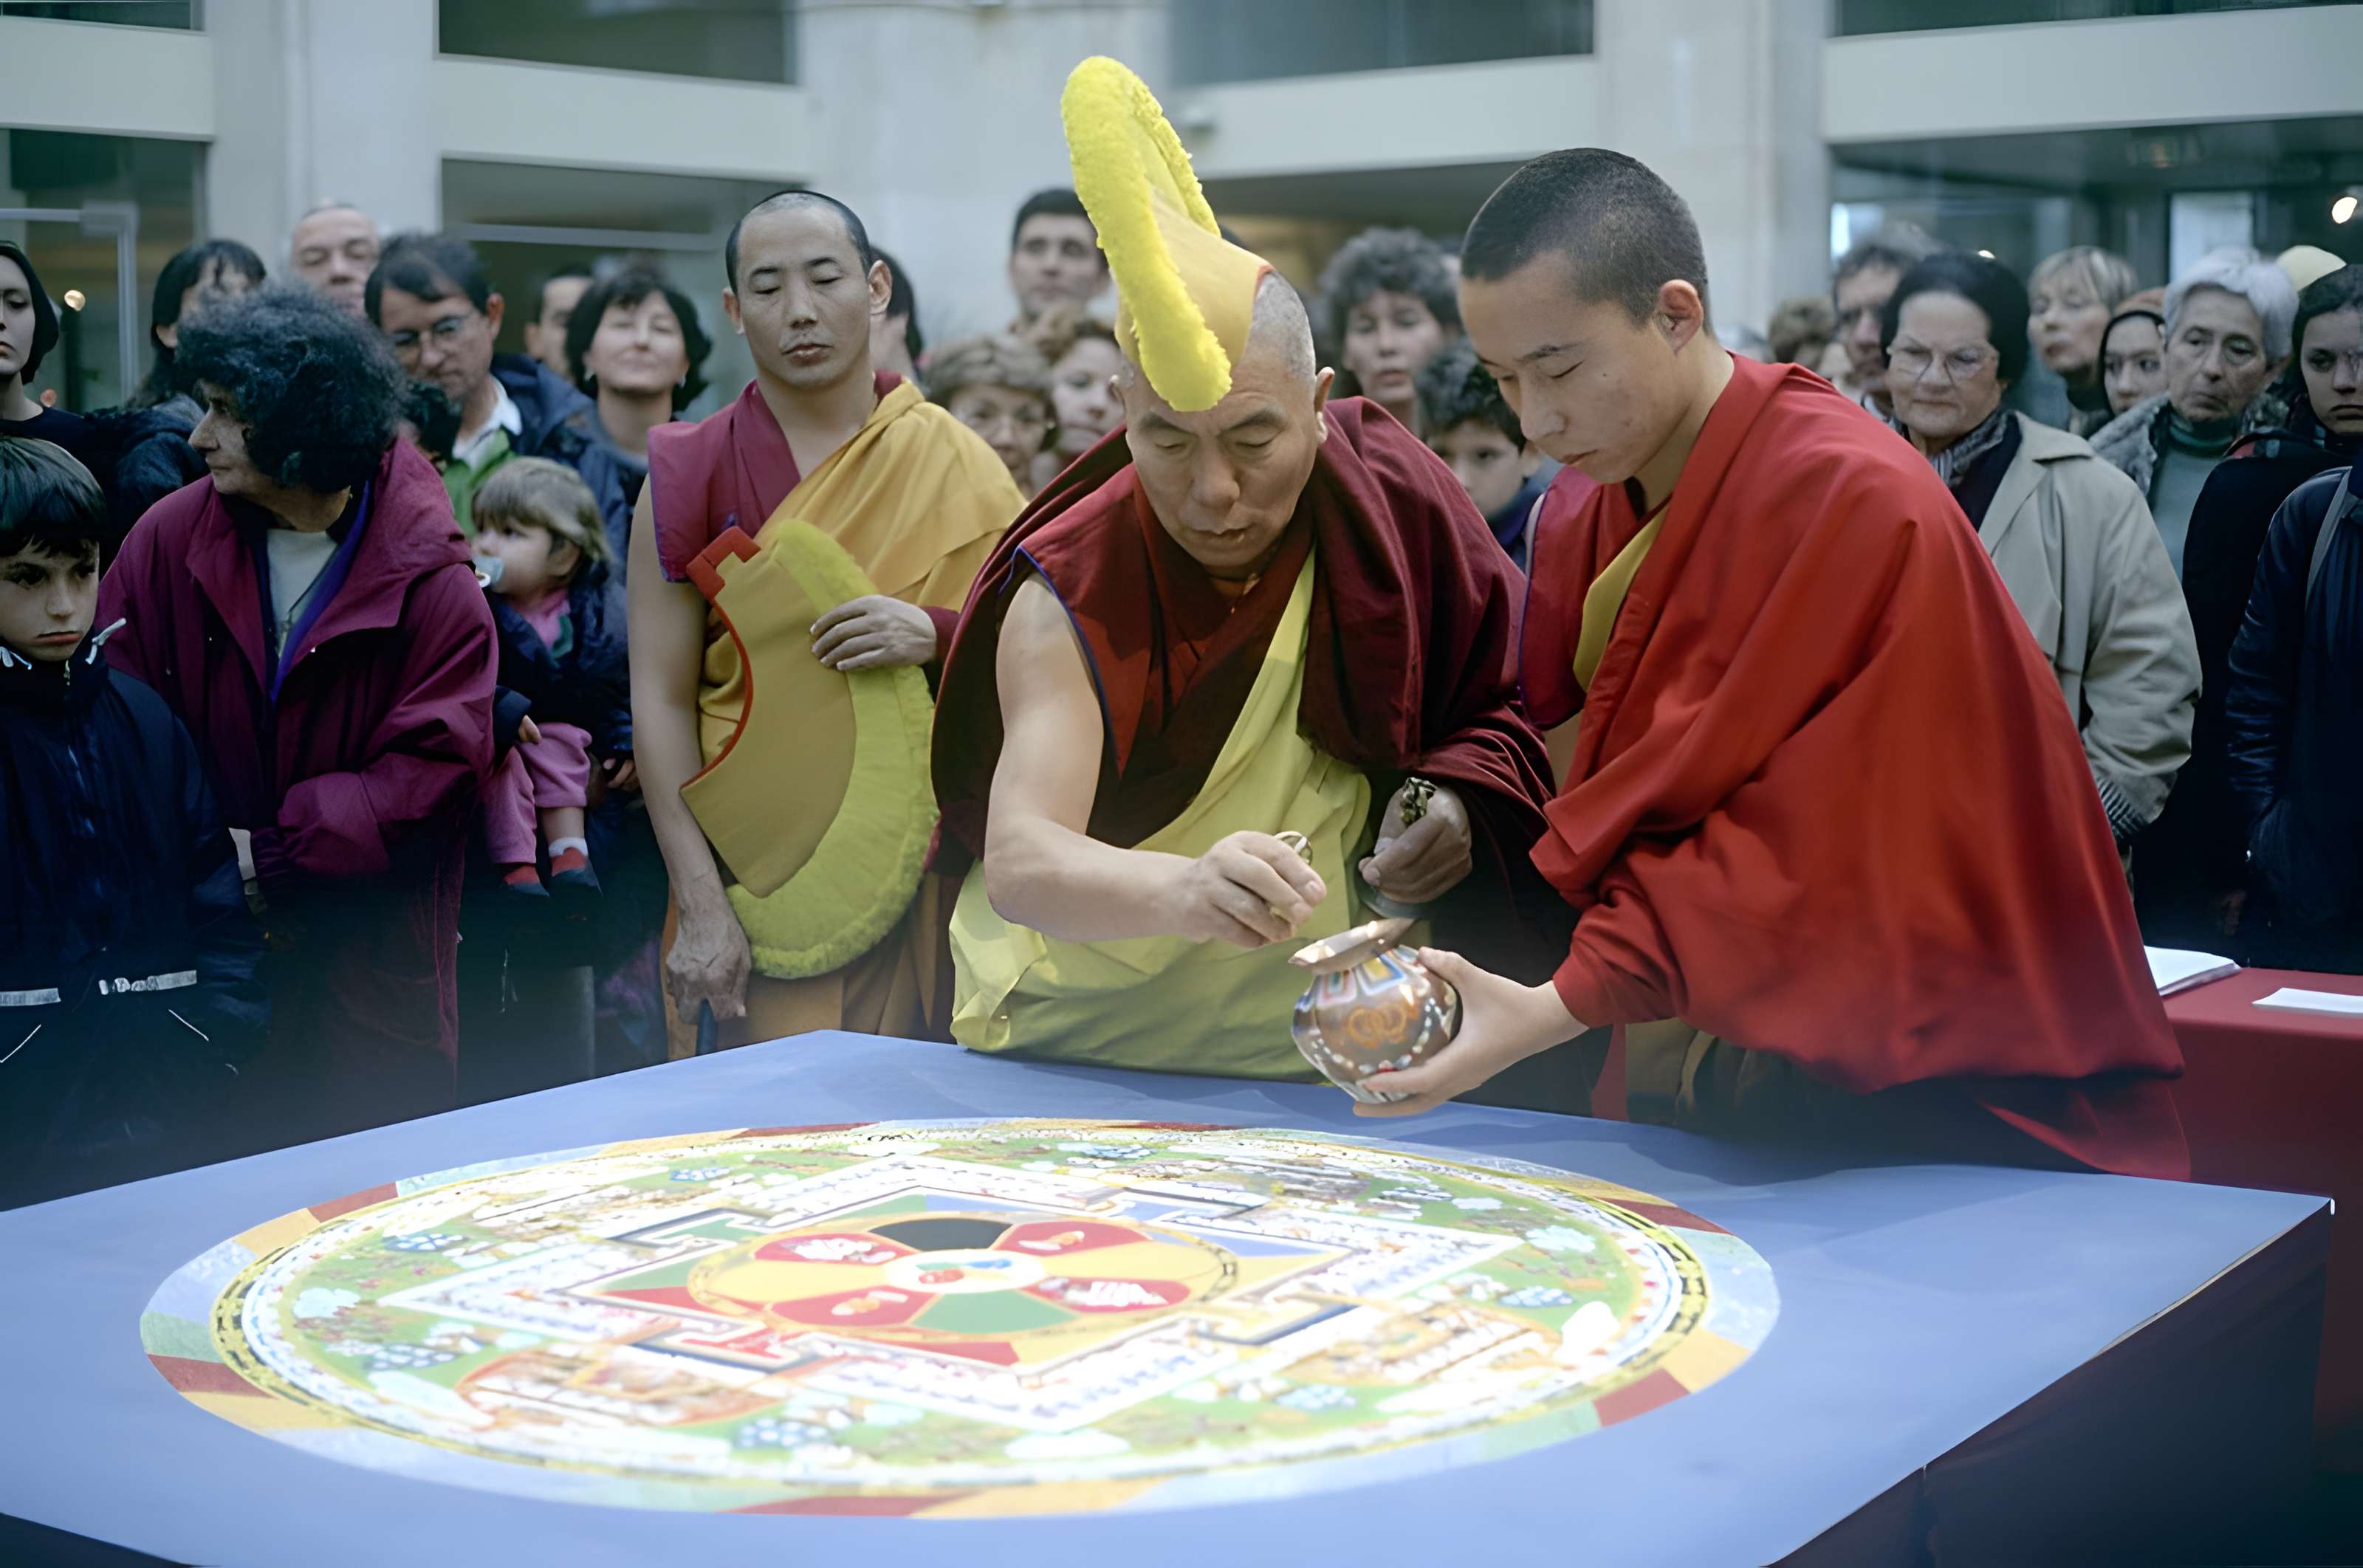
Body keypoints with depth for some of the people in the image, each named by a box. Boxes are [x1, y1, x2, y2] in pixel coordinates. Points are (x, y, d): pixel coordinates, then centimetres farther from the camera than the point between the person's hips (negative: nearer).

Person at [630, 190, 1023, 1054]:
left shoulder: (958, 464, 6)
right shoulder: (689, 477, 2)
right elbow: (660, 700, -2)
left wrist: (935, 634, -13)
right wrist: (700, 907, -10)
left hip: (929, 875, 1)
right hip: (766, 880, -1)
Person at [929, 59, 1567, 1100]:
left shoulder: (1399, 501, -3)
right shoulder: (1068, 597, -11)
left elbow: (1504, 707, 14)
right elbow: (1018, 860, -26)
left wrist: (1462, 800, -8)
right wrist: (1185, 893, -46)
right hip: (1079, 1049, 0)